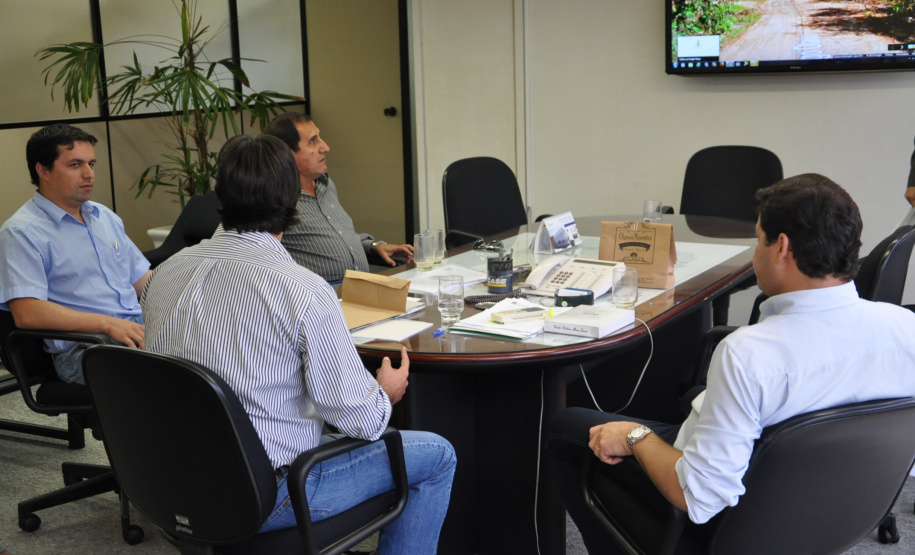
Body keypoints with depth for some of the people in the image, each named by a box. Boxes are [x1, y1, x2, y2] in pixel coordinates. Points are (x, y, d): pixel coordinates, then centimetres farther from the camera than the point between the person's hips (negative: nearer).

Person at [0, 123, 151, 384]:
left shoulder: (105, 217, 22)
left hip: (140, 329, 8)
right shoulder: (21, 232, -2)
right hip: (81, 348, -8)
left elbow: (141, 279, 26)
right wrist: (107, 324, -21)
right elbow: (27, 313, -14)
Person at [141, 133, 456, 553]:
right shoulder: (305, 290, -23)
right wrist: (385, 393, 7)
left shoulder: (164, 274, -3)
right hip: (262, 499, -7)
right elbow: (358, 419, -16)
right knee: (437, 456, 7)